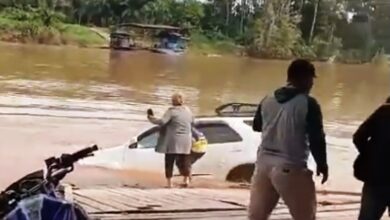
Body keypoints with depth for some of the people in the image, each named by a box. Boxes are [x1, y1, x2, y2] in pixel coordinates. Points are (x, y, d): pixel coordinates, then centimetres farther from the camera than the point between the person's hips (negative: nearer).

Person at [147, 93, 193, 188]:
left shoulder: (172, 111, -12)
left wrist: (151, 118, -9)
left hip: (173, 140, -5)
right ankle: (186, 179, 14)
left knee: (169, 161, 3)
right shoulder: (188, 110, 7)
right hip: (185, 141, 5)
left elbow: (162, 121, -22)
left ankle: (169, 182, 1)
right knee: (184, 160, 16)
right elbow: (191, 121, 23)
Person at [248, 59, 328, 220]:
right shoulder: (308, 104, -12)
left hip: (264, 163, 6)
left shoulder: (268, 100, 6)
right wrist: (322, 164, 2)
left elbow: (257, 126, 20)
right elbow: (316, 138, -11)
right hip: (290, 169, -6)